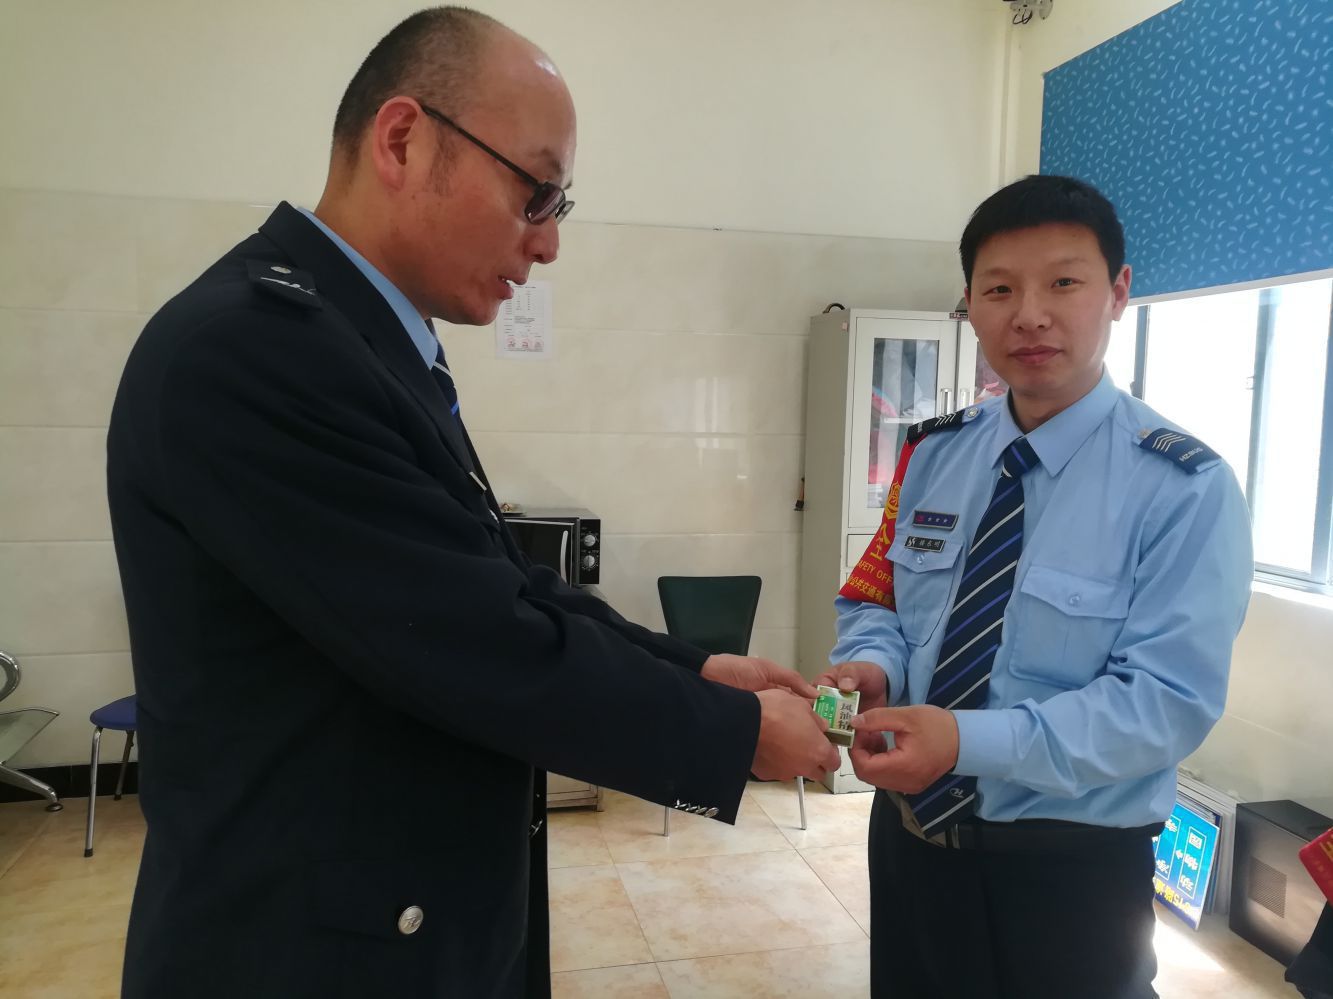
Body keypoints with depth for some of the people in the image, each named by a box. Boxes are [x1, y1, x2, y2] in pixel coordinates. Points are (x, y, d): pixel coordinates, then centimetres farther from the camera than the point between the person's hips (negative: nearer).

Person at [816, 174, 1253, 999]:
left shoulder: (1186, 490, -15)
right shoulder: (931, 455, -1)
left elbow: (1168, 701, -20)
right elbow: (876, 599, 4)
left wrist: (970, 742, -31)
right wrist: (872, 668, -19)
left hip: (1068, 872, -4)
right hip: (909, 837, 4)